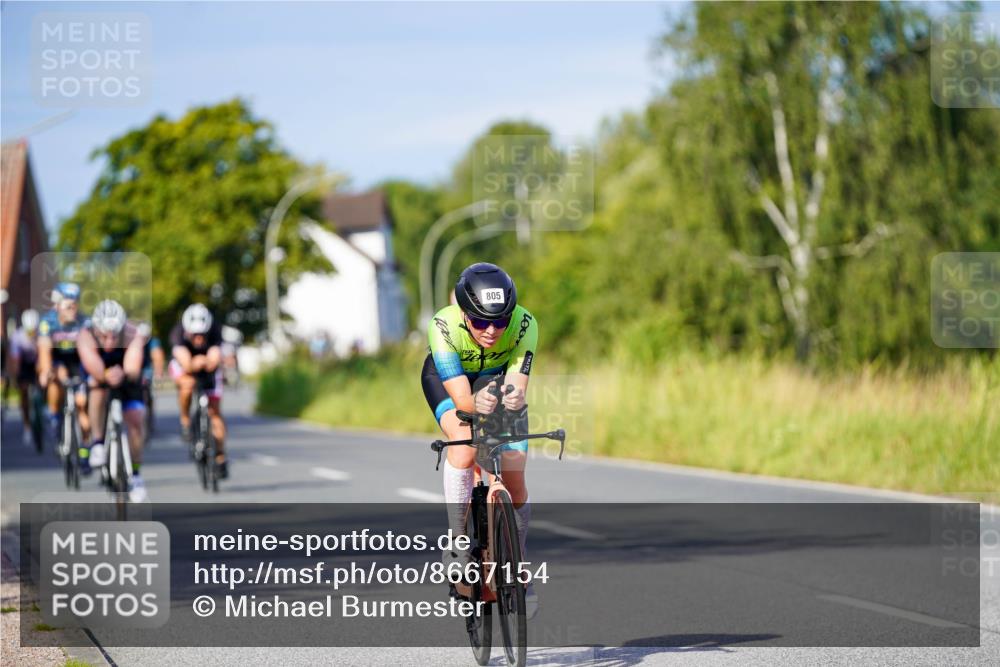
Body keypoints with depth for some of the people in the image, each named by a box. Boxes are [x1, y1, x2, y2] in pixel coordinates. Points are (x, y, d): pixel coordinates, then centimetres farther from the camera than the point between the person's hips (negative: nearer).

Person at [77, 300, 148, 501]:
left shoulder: (133, 335, -36)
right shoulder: (86, 336, -36)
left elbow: (133, 370, -48)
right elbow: (96, 370, -49)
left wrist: (123, 375, -68)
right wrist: (107, 376, -68)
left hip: (126, 374, 1)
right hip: (97, 371, -1)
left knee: (135, 420, -9)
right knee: (99, 386, -35)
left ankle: (135, 476, 9)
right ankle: (97, 443, -19)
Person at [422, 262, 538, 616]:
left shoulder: (524, 325, -34)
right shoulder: (443, 327, -38)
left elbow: (517, 385, -37)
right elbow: (461, 398, -40)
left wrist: (514, 398, -60)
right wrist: (477, 403, -62)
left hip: (498, 378, 2)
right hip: (446, 378, -2)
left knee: (514, 477, -7)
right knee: (465, 443, -32)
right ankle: (456, 540, -19)